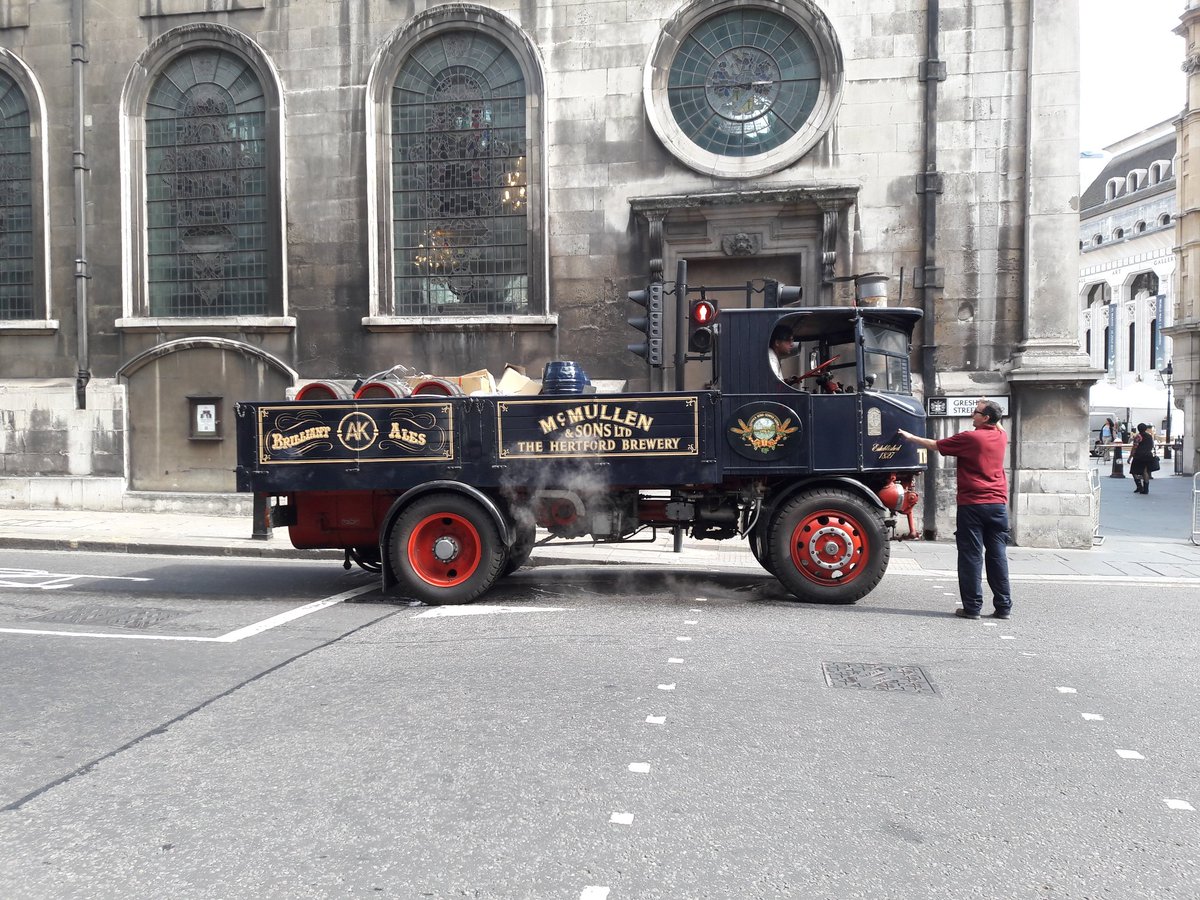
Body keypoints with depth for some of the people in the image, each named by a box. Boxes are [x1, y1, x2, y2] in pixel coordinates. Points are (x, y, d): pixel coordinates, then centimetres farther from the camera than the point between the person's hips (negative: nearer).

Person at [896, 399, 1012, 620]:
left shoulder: (968, 438, -8)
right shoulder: (1001, 436, 7)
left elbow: (934, 445, 3)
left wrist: (910, 437, 15)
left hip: (972, 504, -5)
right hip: (998, 504, 5)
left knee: (971, 556, 0)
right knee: (997, 555, 8)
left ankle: (972, 607, 2)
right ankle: (1003, 606, 10)